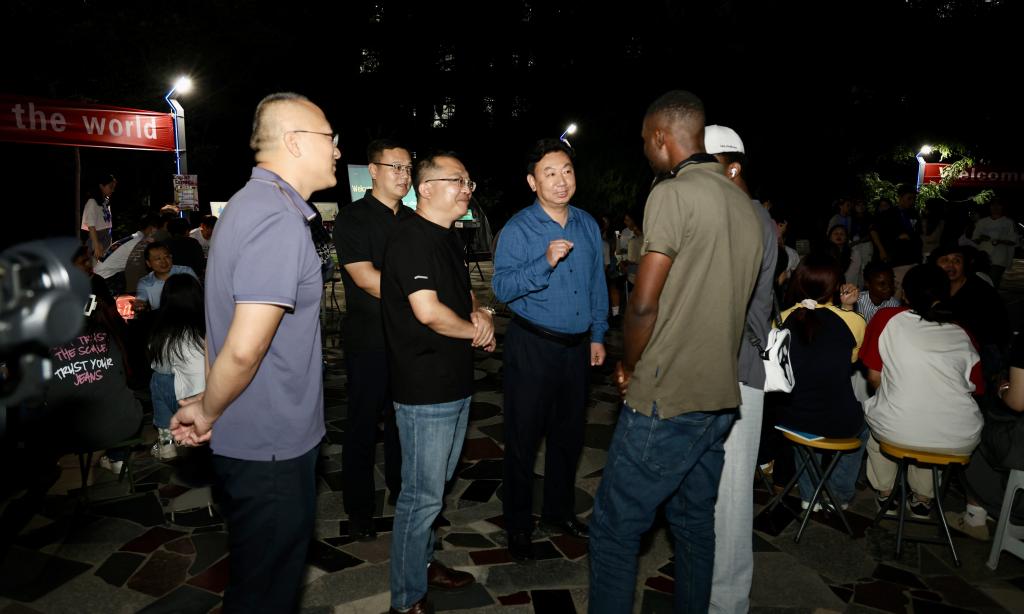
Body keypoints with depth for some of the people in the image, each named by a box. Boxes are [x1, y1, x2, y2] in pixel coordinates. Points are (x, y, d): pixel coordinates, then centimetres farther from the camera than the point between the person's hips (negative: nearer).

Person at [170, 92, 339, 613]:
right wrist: (207, 412, -11)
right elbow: (244, 348, -29)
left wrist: (207, 405, 15)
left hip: (262, 436, 9)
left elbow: (233, 339, 15)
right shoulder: (279, 219, -24)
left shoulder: (252, 202, 10)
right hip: (271, 445, -9)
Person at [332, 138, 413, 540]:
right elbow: (366, 278, -16)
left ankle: (401, 490, 33)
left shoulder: (412, 220, 12)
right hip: (369, 341, -5)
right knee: (363, 423, 5)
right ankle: (359, 509, 20)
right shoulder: (352, 218, -7)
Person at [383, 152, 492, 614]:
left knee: (436, 485, 22)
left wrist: (481, 313, 0)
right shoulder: (412, 237, -17)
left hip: (455, 383, 10)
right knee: (422, 495, 1)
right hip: (425, 389, -10)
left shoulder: (448, 237, 13)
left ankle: (422, 562, 40)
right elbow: (428, 311, -25)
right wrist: (477, 331, -9)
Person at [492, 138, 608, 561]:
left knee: (569, 434, 16)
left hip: (577, 347, 5)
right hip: (532, 347, -5)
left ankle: (559, 513, 35)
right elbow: (502, 288, -19)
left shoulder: (588, 225, 7)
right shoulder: (518, 229, -9)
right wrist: (545, 262, -30)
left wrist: (598, 335, 13)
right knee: (523, 438, 4)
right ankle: (518, 526, 20)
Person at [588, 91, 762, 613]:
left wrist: (629, 366, -2)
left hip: (666, 400, -8)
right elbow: (735, 304, 15)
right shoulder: (745, 207, 11)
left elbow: (644, 305, -18)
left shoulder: (673, 193, -13)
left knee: (614, 529, 2)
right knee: (695, 523, 19)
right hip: (721, 397, 9)